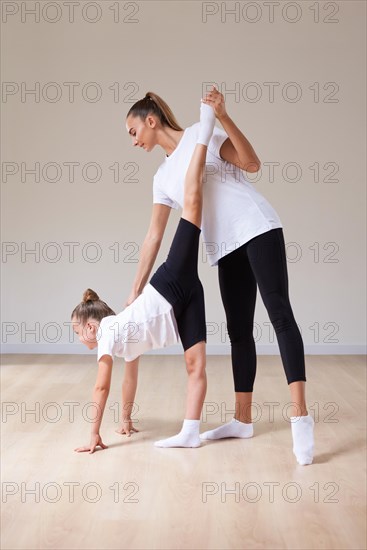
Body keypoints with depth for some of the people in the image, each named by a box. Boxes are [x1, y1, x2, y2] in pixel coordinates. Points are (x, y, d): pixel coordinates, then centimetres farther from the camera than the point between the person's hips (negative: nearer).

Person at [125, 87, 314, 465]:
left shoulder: (200, 133, 2)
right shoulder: (163, 176, 16)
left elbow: (252, 164, -9)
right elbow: (153, 237, 14)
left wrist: (222, 117, -18)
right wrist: (135, 292, 10)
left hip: (257, 229, -7)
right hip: (225, 248, 7)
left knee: (279, 312, -16)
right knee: (238, 330, 6)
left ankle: (300, 415, -23)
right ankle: (242, 420, 12)